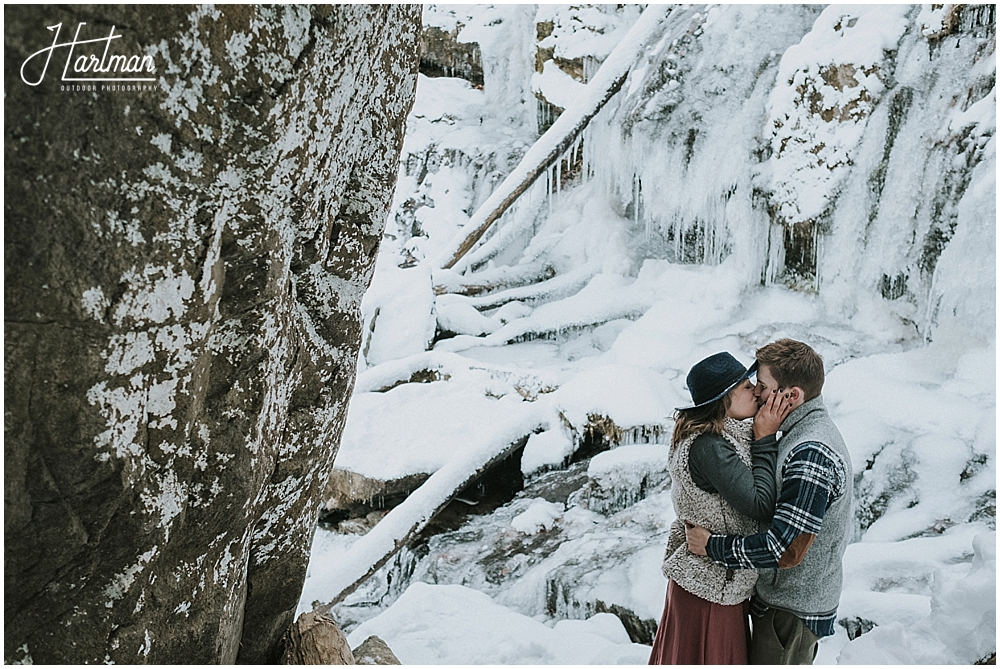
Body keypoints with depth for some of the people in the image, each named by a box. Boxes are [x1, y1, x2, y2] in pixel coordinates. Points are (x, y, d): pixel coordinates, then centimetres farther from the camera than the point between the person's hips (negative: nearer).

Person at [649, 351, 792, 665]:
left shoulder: (724, 434, 3)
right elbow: (760, 505, -27)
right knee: (711, 657, 11)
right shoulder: (708, 447, -29)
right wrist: (765, 439, -22)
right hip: (712, 583, -9)